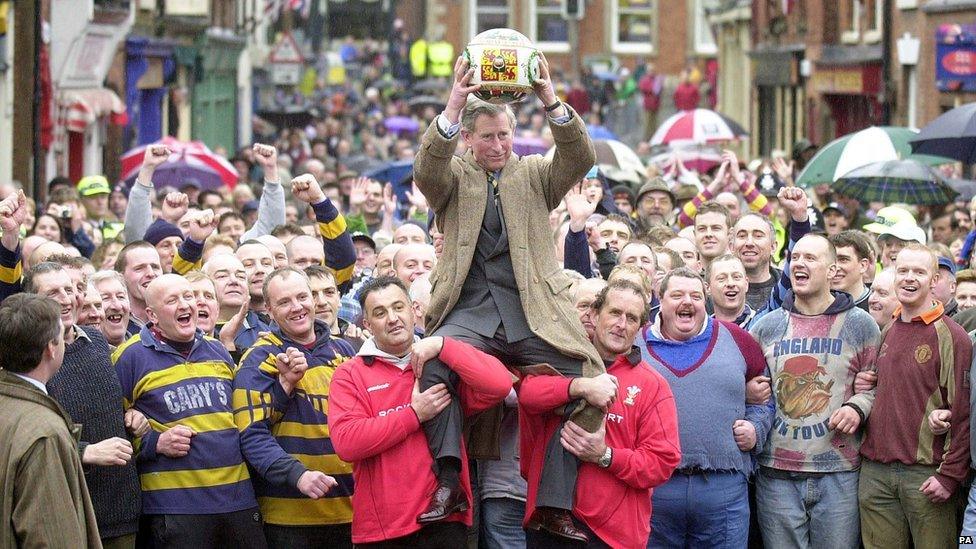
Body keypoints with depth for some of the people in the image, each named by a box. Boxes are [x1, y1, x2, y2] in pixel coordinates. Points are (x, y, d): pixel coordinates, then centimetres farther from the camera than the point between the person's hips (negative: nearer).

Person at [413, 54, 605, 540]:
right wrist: (452, 109, -25)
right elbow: (426, 174, -10)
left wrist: (551, 102, -18)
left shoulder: (534, 175, 17)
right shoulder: (453, 176, 13)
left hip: (533, 313, 2)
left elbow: (580, 159, -2)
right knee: (435, 364, -32)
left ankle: (556, 506, -14)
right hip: (468, 311, -1)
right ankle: (448, 481, -30)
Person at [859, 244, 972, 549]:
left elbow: (963, 414, -10)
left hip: (926, 475, -6)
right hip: (875, 473, 6)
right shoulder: (887, 333, 15)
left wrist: (950, 475, -14)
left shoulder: (951, 337, -5)